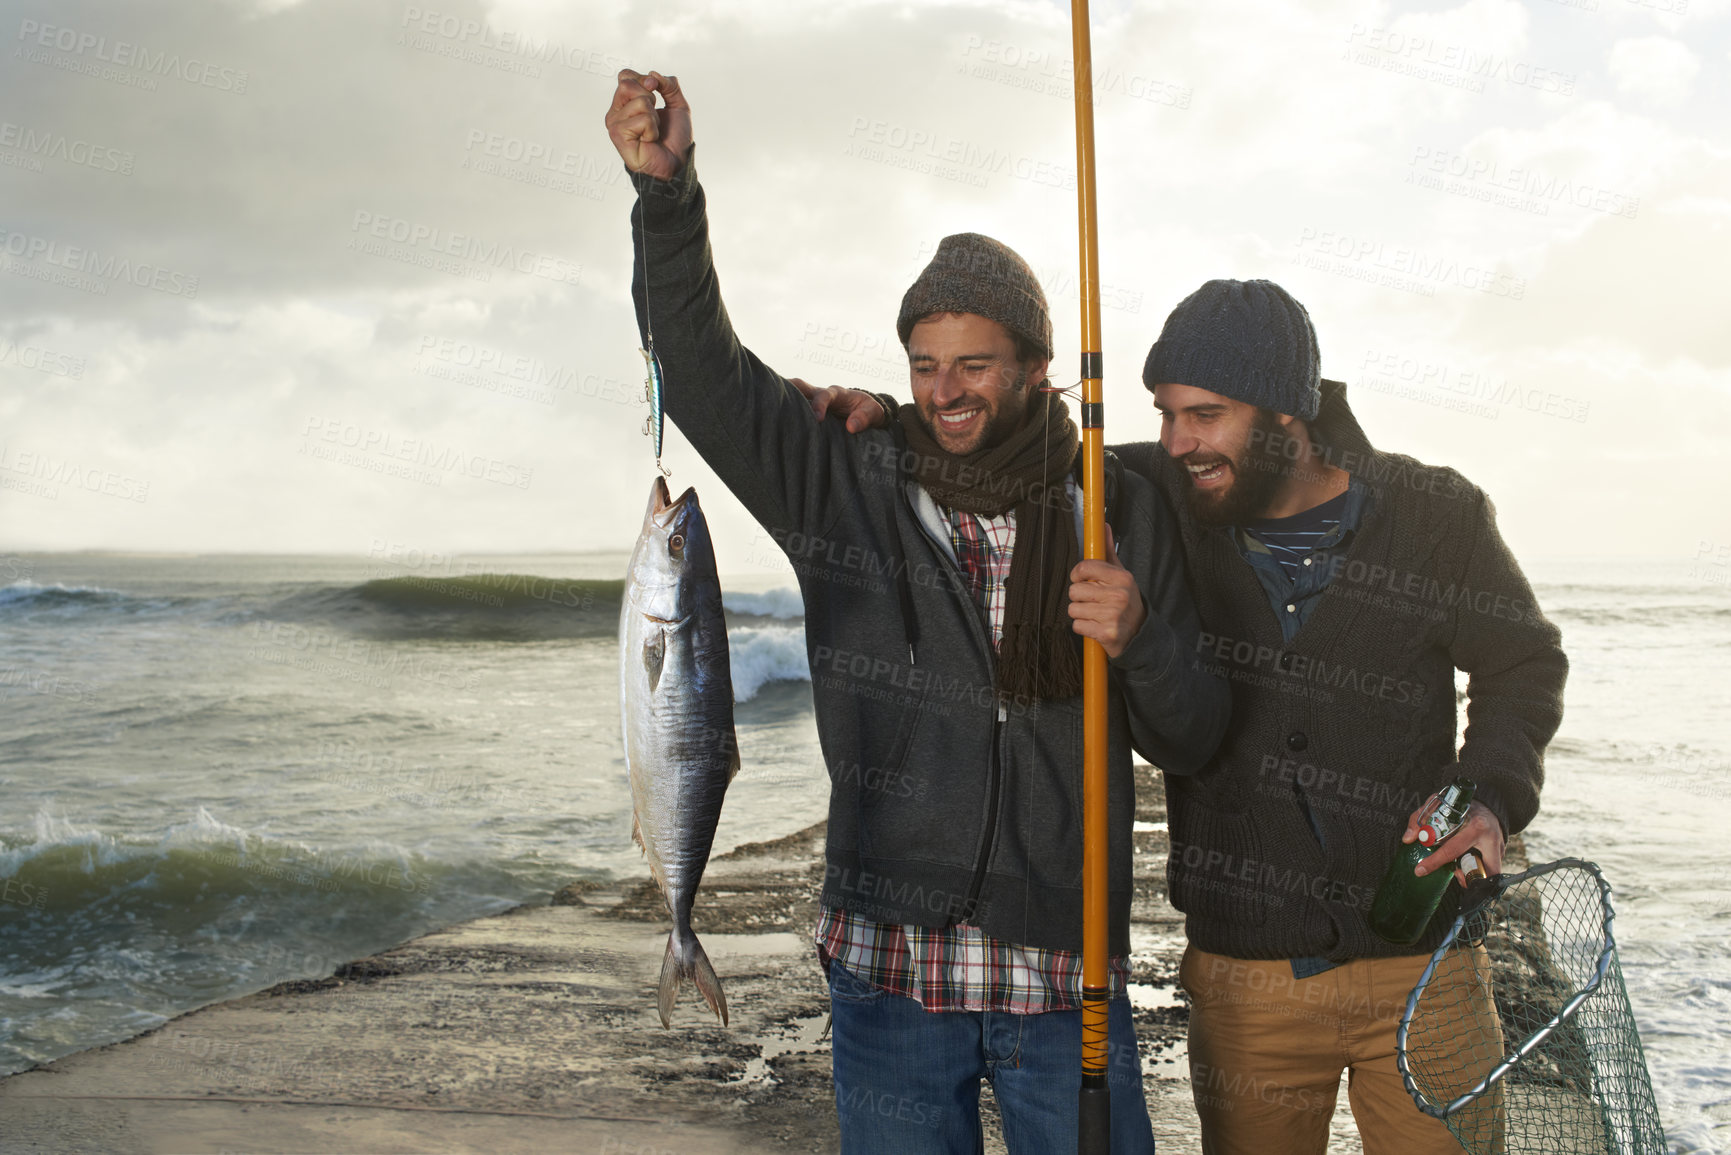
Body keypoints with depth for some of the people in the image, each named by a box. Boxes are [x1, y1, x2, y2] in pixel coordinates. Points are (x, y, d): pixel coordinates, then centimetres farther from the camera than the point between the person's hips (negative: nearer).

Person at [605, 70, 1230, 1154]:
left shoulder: (1123, 513, 0)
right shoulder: (848, 484, -1)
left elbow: (1196, 742, 3)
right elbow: (704, 370, -7)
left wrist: (1140, 642, -17)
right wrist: (667, 188, -19)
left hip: (1067, 977, 0)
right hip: (890, 970, 0)